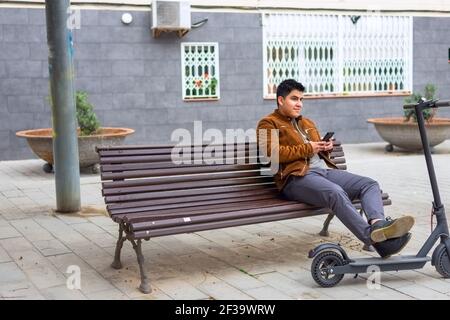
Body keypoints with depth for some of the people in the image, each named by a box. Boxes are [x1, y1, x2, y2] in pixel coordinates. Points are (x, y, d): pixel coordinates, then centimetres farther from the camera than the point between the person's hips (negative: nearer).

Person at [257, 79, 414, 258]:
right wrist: (307, 148, -7)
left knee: (370, 184, -15)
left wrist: (326, 147, 14)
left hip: (324, 170, 8)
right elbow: (272, 152, -9)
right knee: (336, 192, -37)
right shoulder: (268, 124, 9)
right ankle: (372, 237, -51)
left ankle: (378, 223, -44)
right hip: (297, 177, -8)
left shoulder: (307, 123, 33)